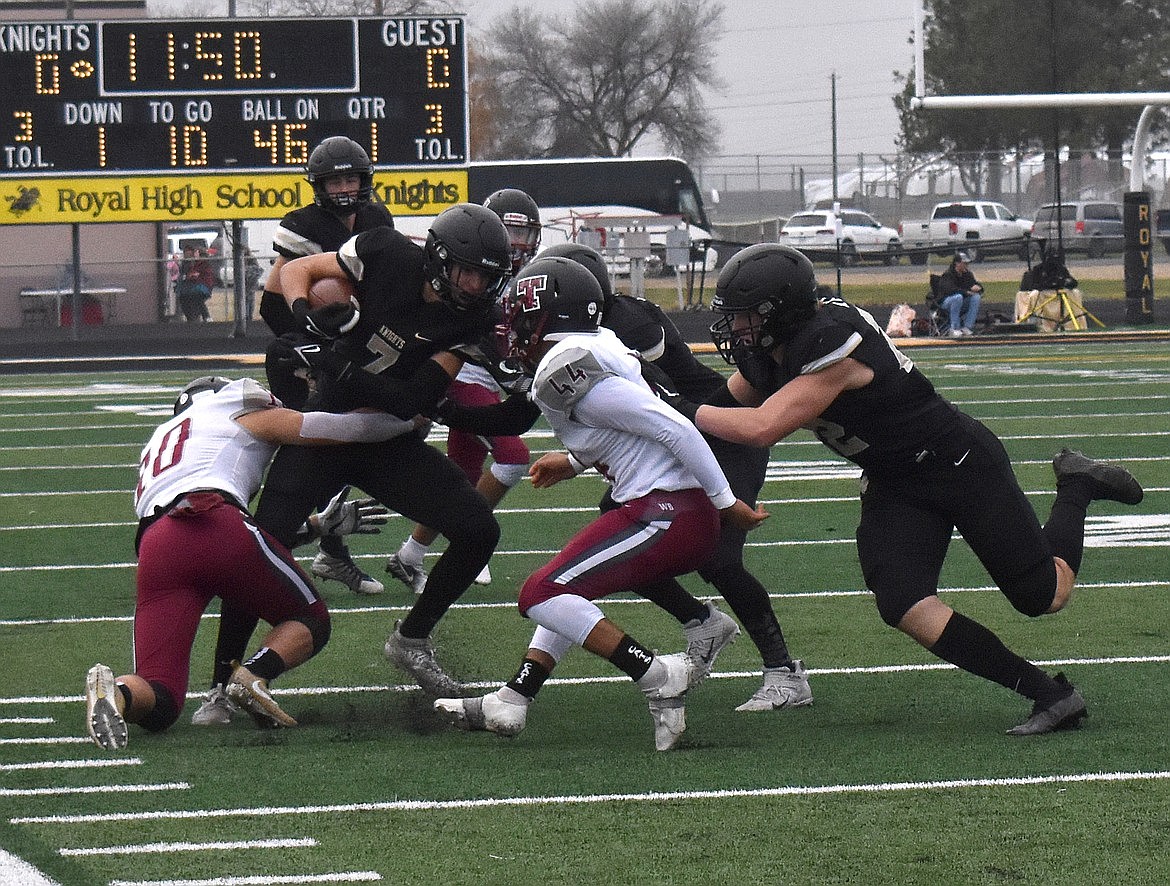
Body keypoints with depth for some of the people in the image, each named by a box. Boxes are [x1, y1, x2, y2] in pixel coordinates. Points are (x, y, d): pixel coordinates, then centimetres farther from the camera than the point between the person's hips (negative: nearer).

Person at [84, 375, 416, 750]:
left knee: (157, 705, 3)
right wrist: (411, 422, 40)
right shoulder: (248, 417, 28)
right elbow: (347, 428, 22)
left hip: (155, 547, 4)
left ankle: (116, 692, -34)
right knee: (310, 621, 21)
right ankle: (253, 677, -11)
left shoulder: (159, 442, 43)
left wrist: (322, 524, 47)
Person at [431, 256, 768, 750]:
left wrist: (726, 503, -10)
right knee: (570, 587, 22)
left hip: (665, 515, -10)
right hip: (685, 517, 10)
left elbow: (674, 429, -16)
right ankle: (510, 703, 23)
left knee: (542, 596, -7)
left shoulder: (564, 376, -14)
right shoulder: (593, 351, 14)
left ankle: (659, 678, -11)